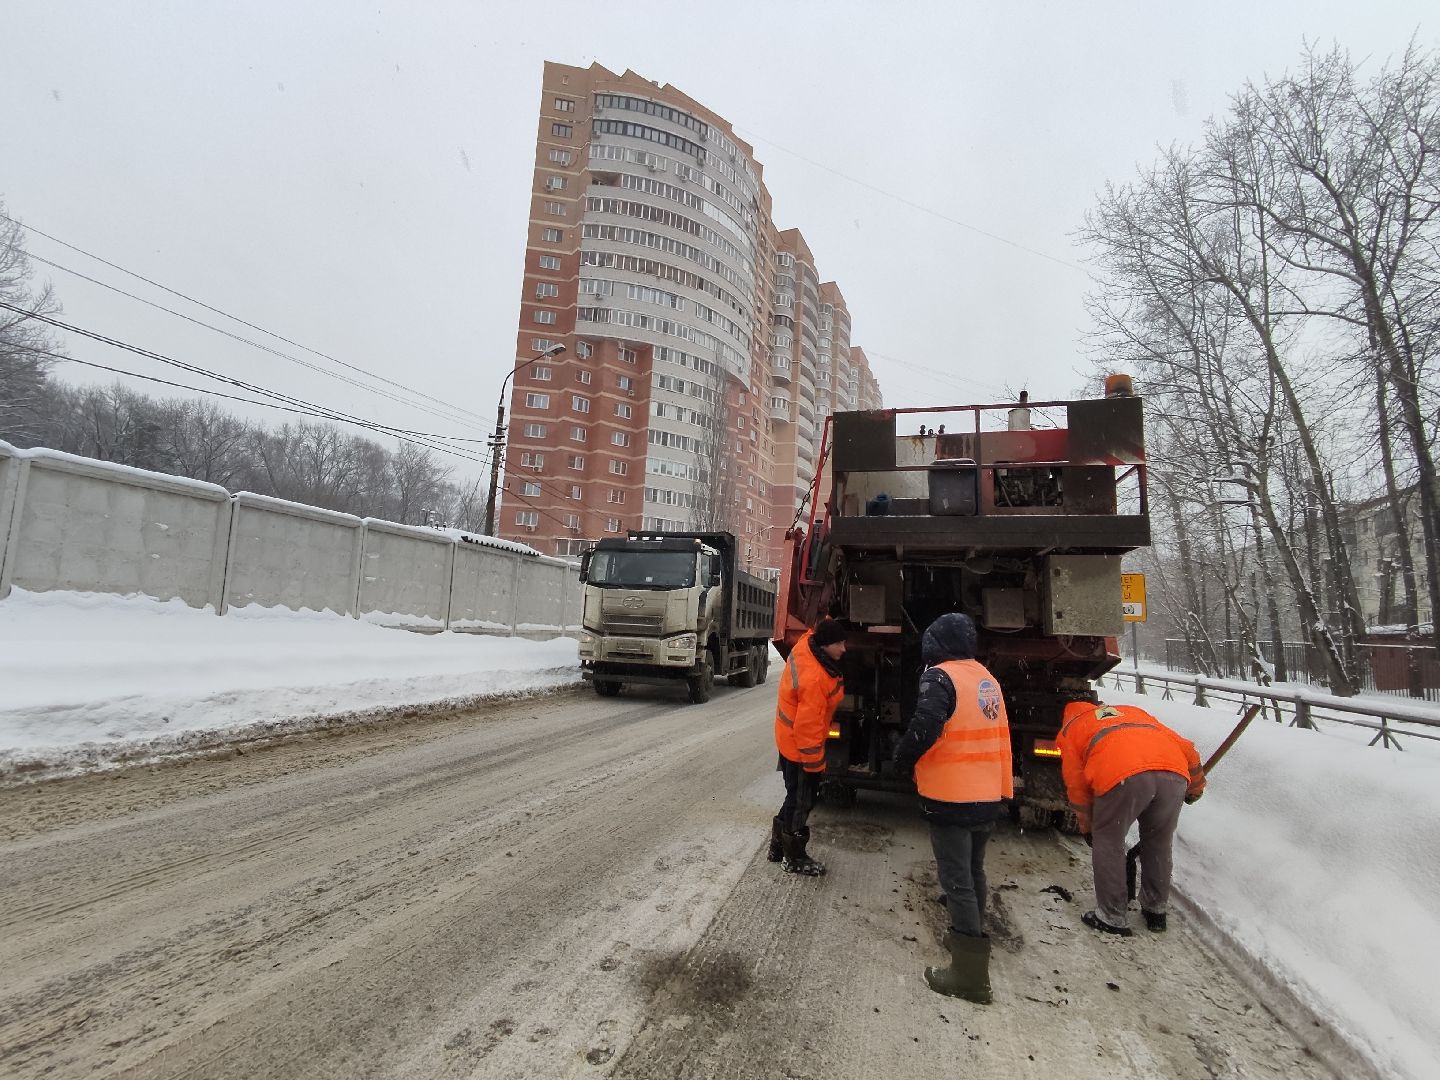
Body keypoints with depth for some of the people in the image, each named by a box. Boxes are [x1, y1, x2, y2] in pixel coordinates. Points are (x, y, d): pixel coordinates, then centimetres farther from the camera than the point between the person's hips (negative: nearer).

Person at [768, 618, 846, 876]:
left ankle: (778, 847, 37)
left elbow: (817, 631, 19)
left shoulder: (805, 644, -9)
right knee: (801, 802, 8)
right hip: (801, 748, -10)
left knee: (795, 797, 22)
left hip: (788, 741, 10)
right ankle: (794, 858, 26)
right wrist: (815, 763, -20)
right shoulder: (814, 679, -34)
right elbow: (808, 727, -29)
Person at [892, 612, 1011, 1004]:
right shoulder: (986, 678, 9)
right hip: (988, 796, 8)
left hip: (952, 799, -8)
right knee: (973, 872, 23)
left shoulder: (940, 677, -17)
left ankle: (970, 974, 6)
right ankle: (969, 937, 41)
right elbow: (996, 735, 16)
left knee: (957, 880, 1)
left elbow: (924, 729, -25)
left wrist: (902, 759, -9)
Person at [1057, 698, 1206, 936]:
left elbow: (1077, 786, 25)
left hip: (1123, 776, -4)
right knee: (1159, 845, 25)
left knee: (1108, 844, 16)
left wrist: (1087, 828, 39)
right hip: (1174, 774, 5)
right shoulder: (1132, 711, 39)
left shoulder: (1069, 730, 28)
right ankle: (1156, 912, 40)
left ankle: (1112, 919, 23)